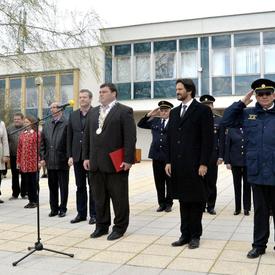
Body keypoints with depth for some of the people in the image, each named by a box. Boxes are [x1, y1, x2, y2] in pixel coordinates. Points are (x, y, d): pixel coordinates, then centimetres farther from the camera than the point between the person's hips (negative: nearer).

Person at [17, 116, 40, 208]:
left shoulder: (36, 134, -4)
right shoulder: (22, 134, 10)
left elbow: (39, 148, -6)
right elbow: (19, 148, 12)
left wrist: (39, 161, -10)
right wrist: (18, 161, 8)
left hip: (33, 163, -5)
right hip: (24, 163, 5)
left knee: (34, 182, 2)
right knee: (27, 182, 9)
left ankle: (35, 201, 13)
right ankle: (31, 200, 19)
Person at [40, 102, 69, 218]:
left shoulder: (67, 124, -7)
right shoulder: (47, 125, 12)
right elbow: (43, 142, 13)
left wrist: (69, 157, -12)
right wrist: (43, 157, 7)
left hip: (62, 161, -5)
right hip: (50, 161, 5)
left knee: (63, 187, 5)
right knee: (52, 186, 12)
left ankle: (62, 209, 16)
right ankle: (54, 208, 22)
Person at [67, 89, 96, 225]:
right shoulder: (73, 115, 10)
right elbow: (69, 137, 11)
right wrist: (70, 156, 4)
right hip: (77, 156, 5)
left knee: (93, 186, 4)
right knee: (80, 186, 11)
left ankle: (94, 214, 14)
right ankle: (81, 213, 21)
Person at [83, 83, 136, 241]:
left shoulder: (124, 111, -4)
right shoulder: (93, 112, 15)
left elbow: (130, 137, -10)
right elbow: (87, 136, 15)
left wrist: (128, 160, -16)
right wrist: (86, 157, 8)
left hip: (116, 163, -5)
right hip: (96, 163, 6)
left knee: (119, 197, 4)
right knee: (99, 197, 12)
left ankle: (119, 227, 17)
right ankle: (102, 225, 25)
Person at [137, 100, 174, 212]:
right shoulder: (154, 121, 11)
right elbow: (140, 124, 9)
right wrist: (149, 115, -2)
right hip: (156, 156, 4)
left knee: (169, 181, 6)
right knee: (159, 182, 9)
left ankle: (168, 203, 18)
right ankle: (161, 203, 20)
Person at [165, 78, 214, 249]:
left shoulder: (203, 110, -4)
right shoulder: (174, 112, 14)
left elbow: (208, 139, -9)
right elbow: (170, 138, 14)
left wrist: (204, 163, -14)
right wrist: (168, 161, 7)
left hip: (195, 164, -5)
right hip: (178, 165, 6)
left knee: (196, 200, 4)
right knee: (183, 200, 10)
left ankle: (195, 235, 16)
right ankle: (185, 234, 19)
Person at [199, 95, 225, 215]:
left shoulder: (219, 120, 4)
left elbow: (222, 140, 2)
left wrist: (220, 156, -3)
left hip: (213, 155, 0)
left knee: (211, 182, 6)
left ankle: (211, 206, 17)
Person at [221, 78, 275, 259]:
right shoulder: (247, 114, 8)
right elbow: (226, 121, 4)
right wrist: (242, 103, 0)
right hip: (257, 172, 2)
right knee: (260, 210, 12)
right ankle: (259, 245, 24)